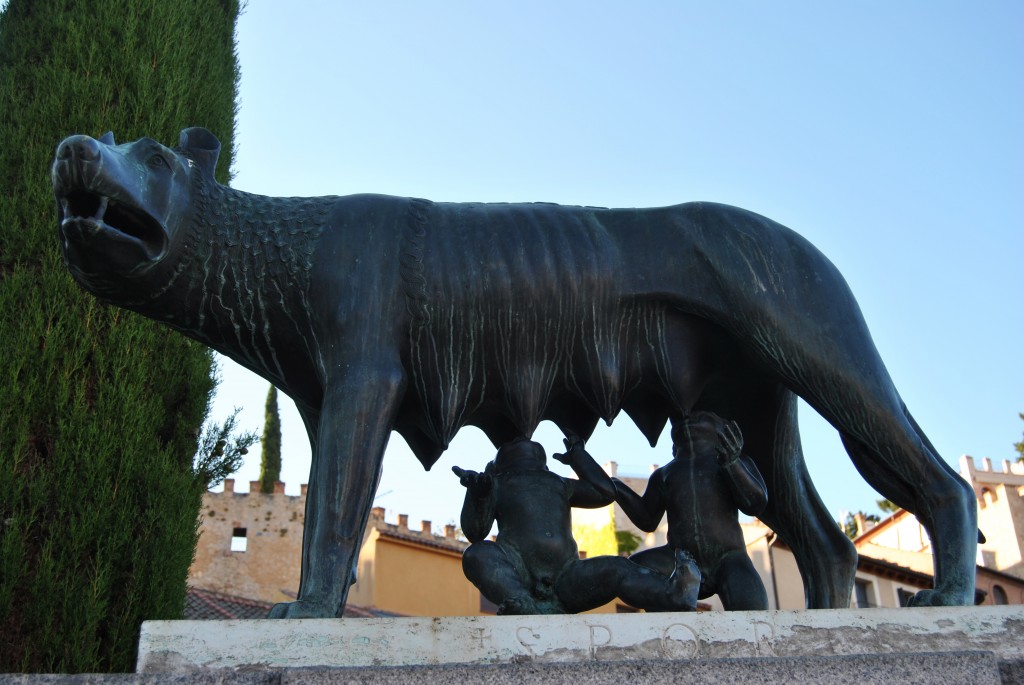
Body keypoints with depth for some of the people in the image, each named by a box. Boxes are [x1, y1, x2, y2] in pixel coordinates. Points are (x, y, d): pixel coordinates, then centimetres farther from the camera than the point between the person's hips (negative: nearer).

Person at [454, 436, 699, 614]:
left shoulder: (558, 485, 32)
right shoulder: (498, 483, 20)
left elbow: (606, 492, 30)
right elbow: (475, 531, 6)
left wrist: (578, 456, 32)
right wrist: (476, 495, -12)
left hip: (565, 579, 3)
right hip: (518, 578, -3)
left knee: (616, 569, -24)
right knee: (476, 555, -34)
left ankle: (673, 596, -54)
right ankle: (528, 609, -60)